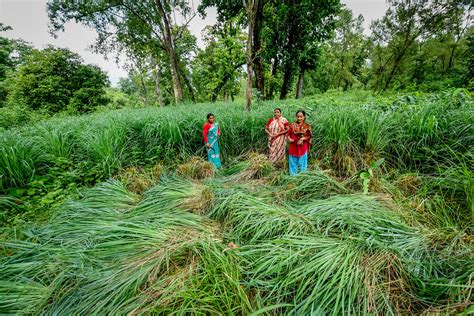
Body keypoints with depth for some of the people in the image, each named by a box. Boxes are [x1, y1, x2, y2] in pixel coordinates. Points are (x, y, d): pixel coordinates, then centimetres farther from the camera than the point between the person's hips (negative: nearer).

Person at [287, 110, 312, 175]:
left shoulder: (307, 126, 0)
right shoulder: (293, 125, 4)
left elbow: (309, 136, 0)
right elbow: (289, 134, 7)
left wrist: (303, 138, -18)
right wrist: (289, 139, -13)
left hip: (302, 147, -1)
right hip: (293, 147, 2)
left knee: (302, 163, 6)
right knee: (293, 162, 9)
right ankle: (292, 175, 21)